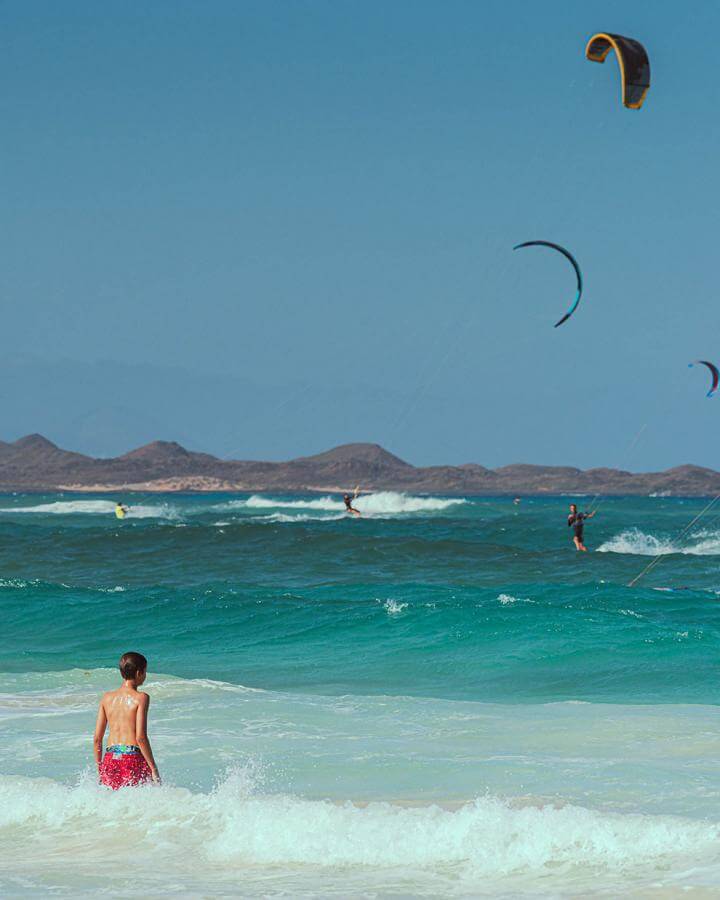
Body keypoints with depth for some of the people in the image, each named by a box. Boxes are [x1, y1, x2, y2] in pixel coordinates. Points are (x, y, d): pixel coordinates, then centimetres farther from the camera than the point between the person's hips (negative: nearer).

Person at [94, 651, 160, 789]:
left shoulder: (107, 698, 11)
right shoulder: (141, 698, -4)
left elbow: (97, 738, 11)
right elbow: (141, 738, -11)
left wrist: (99, 767, 22)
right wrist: (153, 768, -7)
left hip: (110, 758, 5)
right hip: (133, 757, -5)